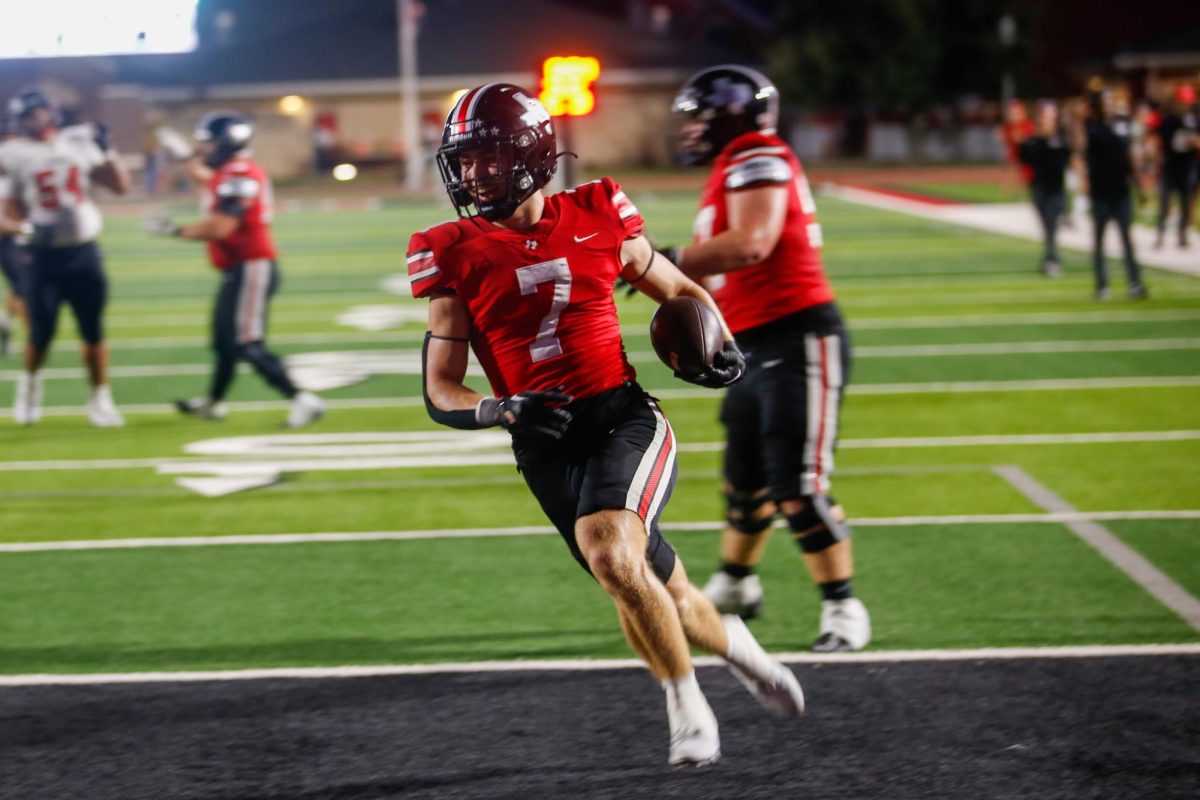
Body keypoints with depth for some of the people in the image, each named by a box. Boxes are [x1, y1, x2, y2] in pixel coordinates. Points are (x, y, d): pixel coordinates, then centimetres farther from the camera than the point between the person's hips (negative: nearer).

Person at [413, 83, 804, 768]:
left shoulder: (596, 220, -1)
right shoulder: (456, 256, -2)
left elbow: (680, 290, 17)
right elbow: (442, 393, -1)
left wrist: (717, 347, -2)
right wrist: (500, 409, -21)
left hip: (624, 417, -2)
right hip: (546, 445, 2)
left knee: (610, 553, -28)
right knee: (660, 594, 8)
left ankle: (688, 706, -9)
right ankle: (735, 646, 42)